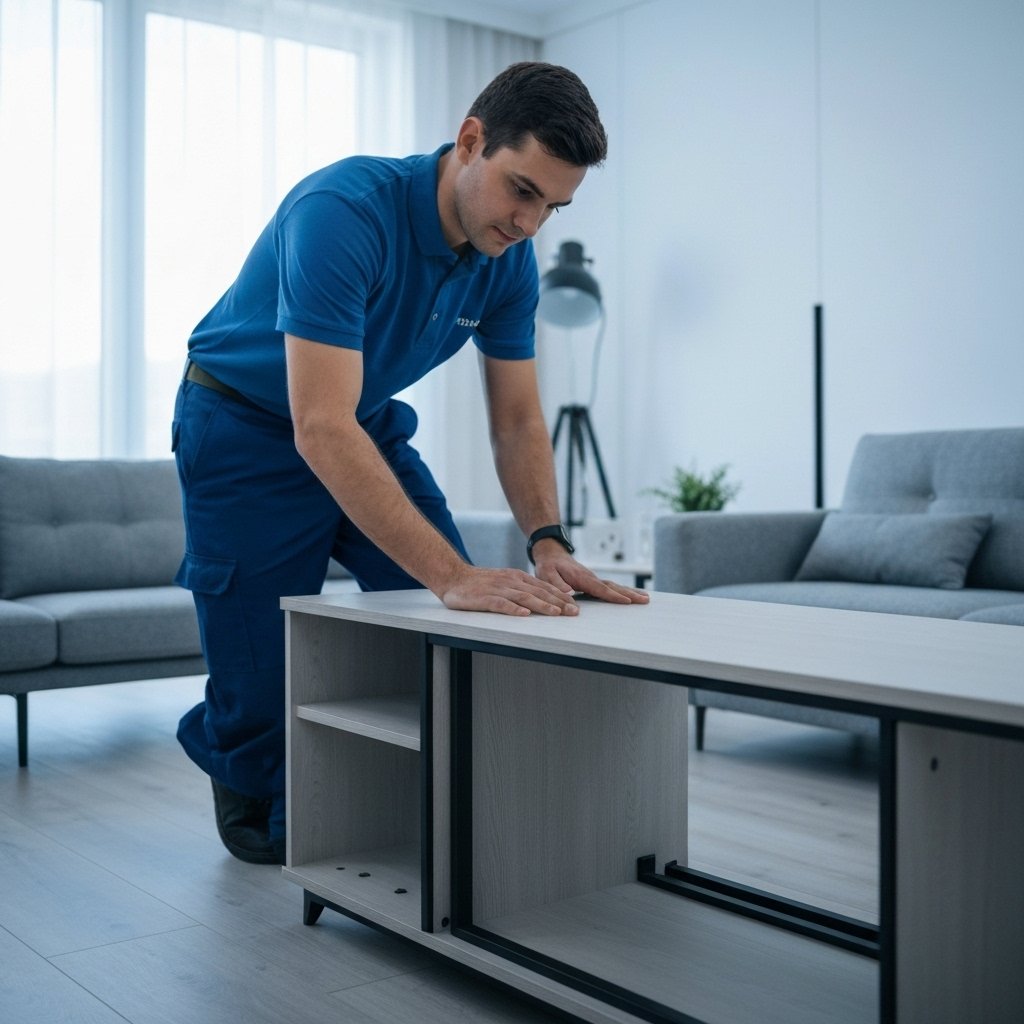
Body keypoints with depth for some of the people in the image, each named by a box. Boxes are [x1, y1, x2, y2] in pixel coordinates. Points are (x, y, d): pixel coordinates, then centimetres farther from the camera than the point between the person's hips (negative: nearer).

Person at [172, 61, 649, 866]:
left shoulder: (510, 260, -11)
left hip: (370, 426, 6)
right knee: (261, 689, -6)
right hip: (247, 432, -6)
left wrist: (548, 544, -21)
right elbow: (321, 429, -40)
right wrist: (452, 575, -45)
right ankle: (256, 808, 29)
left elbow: (518, 419, -4)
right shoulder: (342, 211, -34)